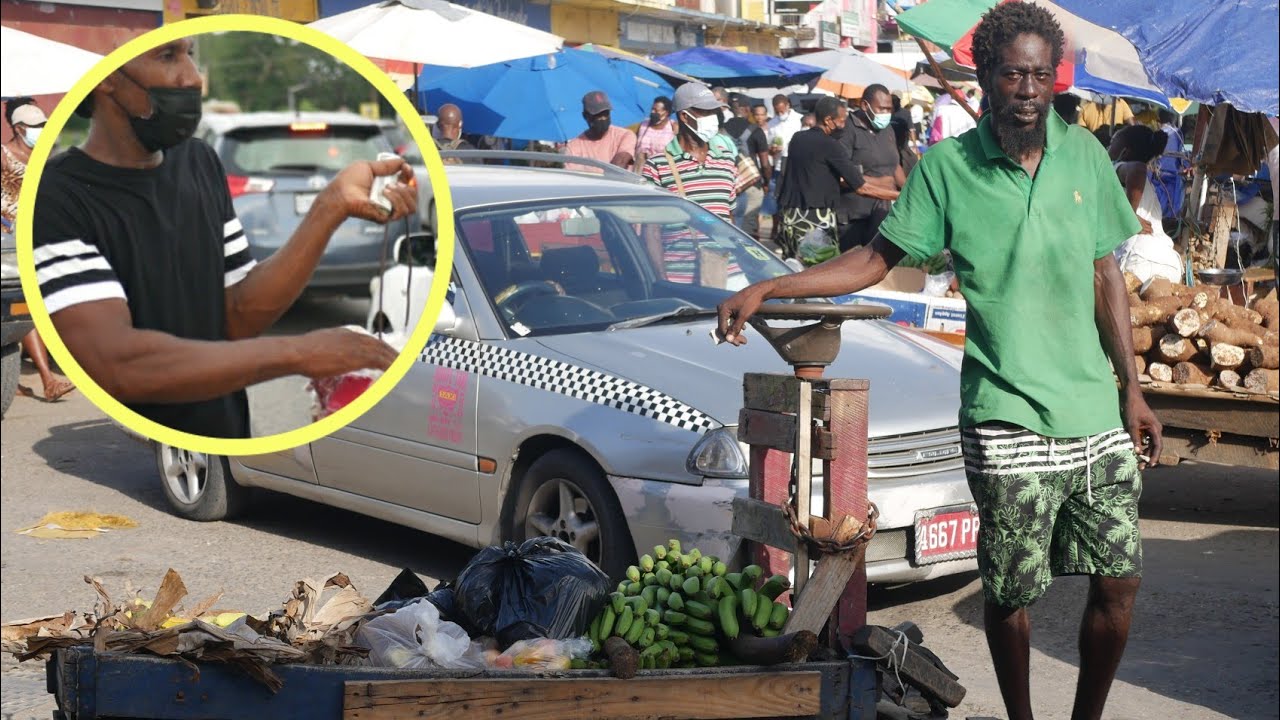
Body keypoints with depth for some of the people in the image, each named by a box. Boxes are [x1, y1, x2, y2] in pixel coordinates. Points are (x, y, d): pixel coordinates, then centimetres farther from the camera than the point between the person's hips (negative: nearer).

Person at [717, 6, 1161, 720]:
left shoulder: (1084, 153, 5)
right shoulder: (948, 166, -3)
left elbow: (1107, 276, 11)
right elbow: (875, 259, 1)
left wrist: (1133, 389, 9)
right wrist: (763, 290, -7)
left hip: (1096, 413, 3)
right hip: (1009, 419, -3)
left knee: (1119, 580, 6)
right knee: (1011, 591, 4)